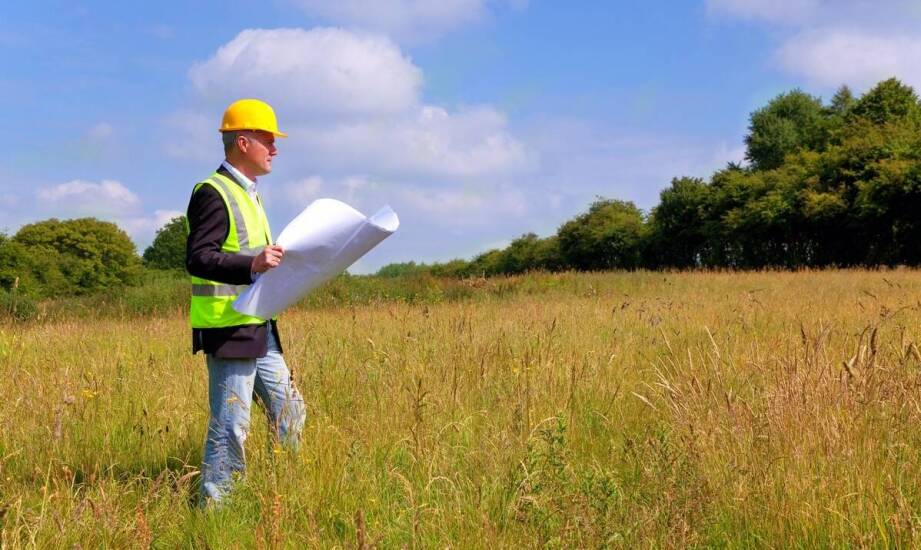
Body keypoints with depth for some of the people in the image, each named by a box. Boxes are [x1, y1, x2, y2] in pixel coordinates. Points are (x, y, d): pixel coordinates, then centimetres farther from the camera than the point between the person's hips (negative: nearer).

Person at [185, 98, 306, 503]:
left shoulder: (247, 193, 19)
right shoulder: (214, 193, -13)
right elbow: (198, 259, -23)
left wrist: (273, 261, 16)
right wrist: (252, 265, -34)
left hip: (259, 329, 10)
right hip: (229, 331, -10)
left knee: (289, 412, 14)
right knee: (231, 424, -4)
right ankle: (214, 505, 6)